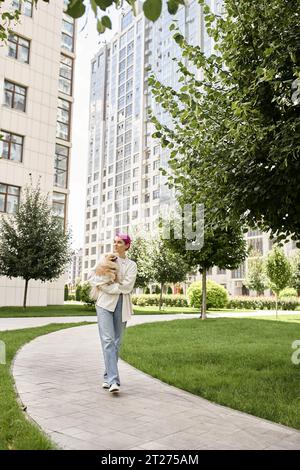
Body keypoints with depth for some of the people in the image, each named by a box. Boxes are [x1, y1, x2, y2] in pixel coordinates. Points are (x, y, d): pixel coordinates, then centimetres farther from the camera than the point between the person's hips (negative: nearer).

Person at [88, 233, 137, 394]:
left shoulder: (131, 265, 8)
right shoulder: (105, 258, 10)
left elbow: (127, 286, -5)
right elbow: (92, 276, 4)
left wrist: (106, 286, -7)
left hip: (122, 305, 1)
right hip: (105, 303, -1)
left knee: (116, 342, 4)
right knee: (108, 340, -13)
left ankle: (108, 378, 17)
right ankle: (113, 380, -17)